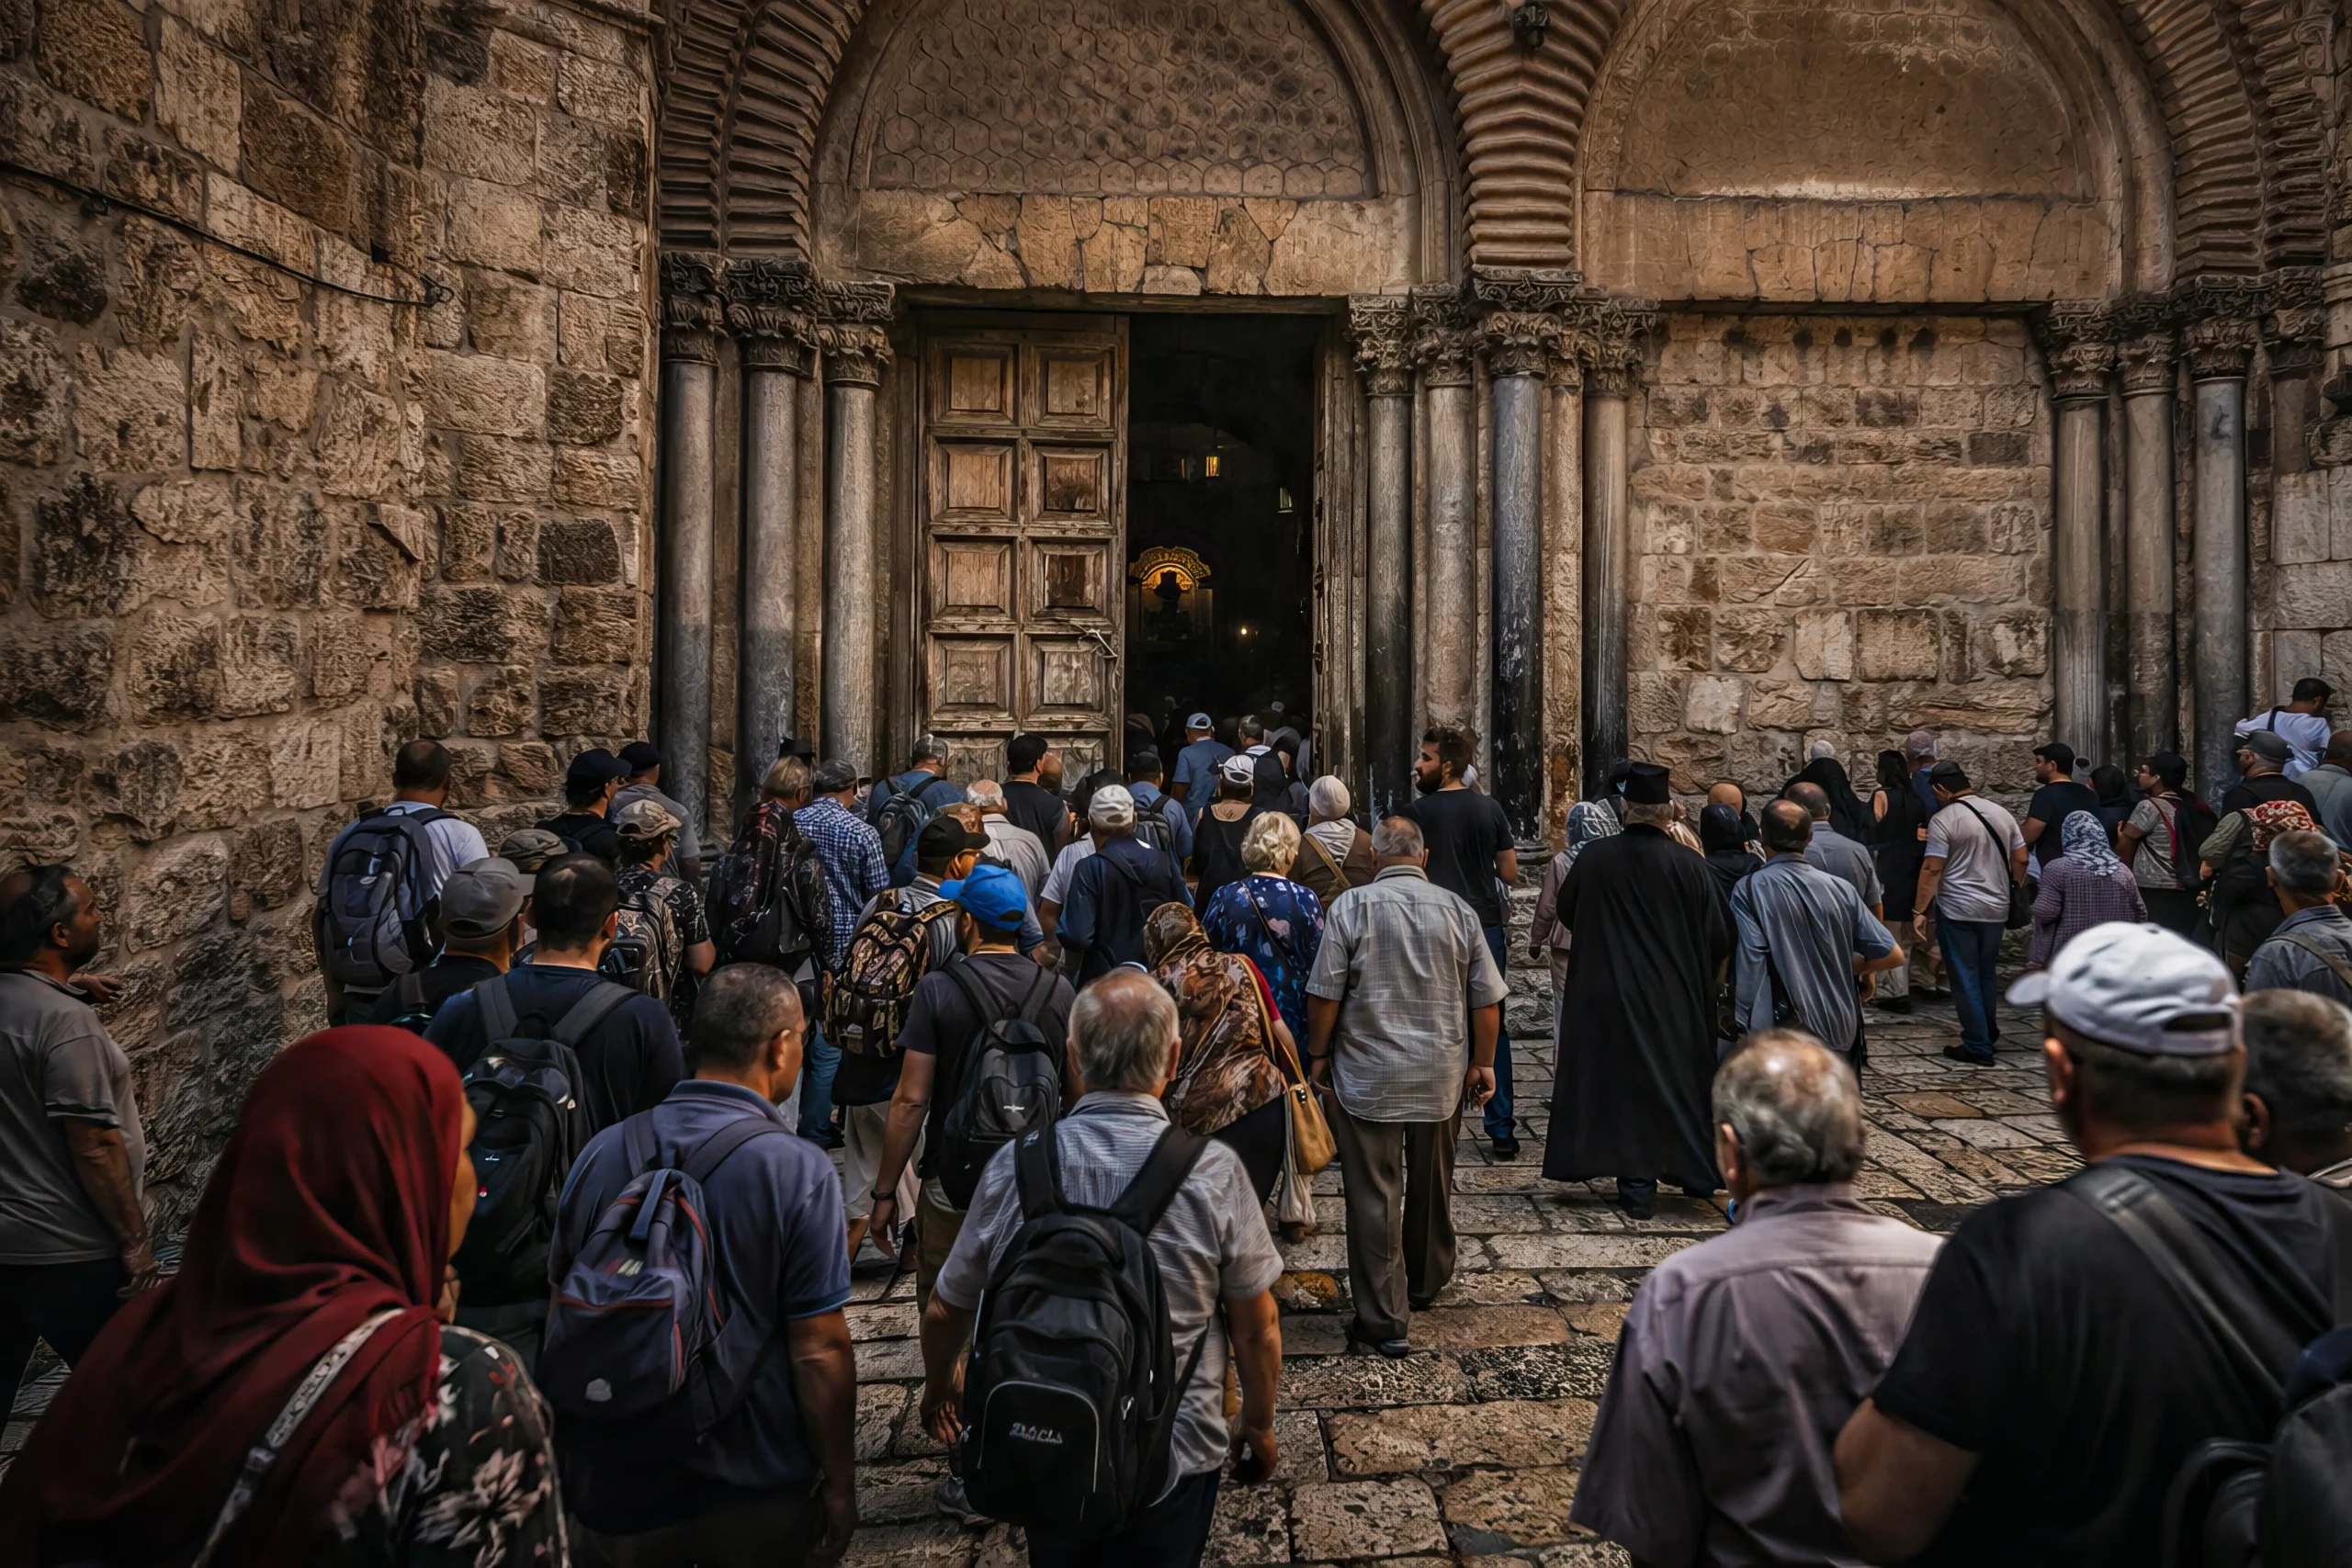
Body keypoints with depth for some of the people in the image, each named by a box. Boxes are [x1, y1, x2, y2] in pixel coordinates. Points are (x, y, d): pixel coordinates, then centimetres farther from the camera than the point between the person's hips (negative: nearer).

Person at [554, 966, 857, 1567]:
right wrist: (840, 1486, -4)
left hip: (615, 1480, 3)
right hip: (757, 1494, -2)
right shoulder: (797, 1170, -20)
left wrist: (567, 1461, 19)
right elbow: (819, 1350, -18)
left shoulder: (601, 1152, -7)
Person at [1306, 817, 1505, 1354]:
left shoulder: (1350, 906, -9)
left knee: (1374, 1196, 3)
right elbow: (1486, 998, 2)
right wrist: (1482, 1063, 13)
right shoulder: (1458, 910, -1)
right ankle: (1426, 1285, 40)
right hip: (1441, 1076, 3)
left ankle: (1384, 1319, 6)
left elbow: (1326, 993, -9)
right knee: (1432, 1187, 21)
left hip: (1367, 1076, -3)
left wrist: (1318, 1054, 4)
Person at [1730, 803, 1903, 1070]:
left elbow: (1751, 968, -17)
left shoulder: (1750, 890, -9)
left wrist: (1747, 1027, -9)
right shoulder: (1841, 888, 3)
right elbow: (1893, 955, 5)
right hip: (1841, 1031, 4)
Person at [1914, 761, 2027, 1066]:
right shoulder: (2001, 812, 6)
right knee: (1985, 974, 20)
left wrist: (1921, 911, -11)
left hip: (1957, 911, -6)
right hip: (1997, 908, 6)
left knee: (1965, 978, 2)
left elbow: (1932, 869, -15)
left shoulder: (1943, 819, -12)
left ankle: (1978, 1046, 5)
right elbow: (2020, 859, 9)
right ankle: (1988, 1031, 30)